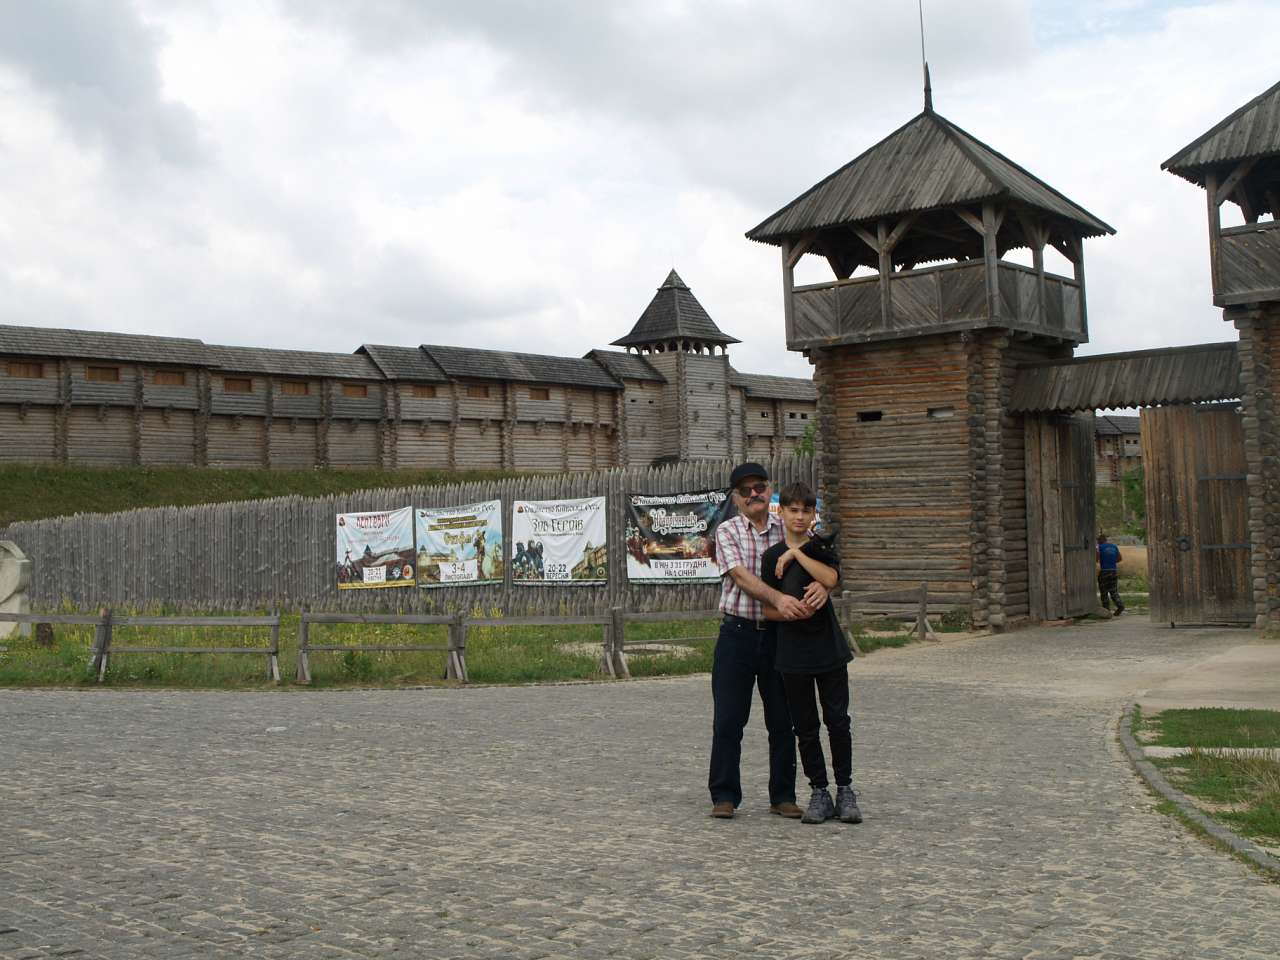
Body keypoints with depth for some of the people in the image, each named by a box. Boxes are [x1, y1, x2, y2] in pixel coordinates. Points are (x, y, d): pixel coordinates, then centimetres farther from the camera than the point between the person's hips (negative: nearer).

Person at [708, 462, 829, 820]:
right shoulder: (727, 532, 1)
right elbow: (741, 576, -14)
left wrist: (821, 585, -25)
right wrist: (779, 598, -30)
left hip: (779, 635, 2)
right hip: (738, 633, -2)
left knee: (783, 721, 8)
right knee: (727, 720, 0)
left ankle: (783, 796, 19)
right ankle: (724, 796, 10)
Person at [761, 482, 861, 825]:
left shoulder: (823, 547, 4)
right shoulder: (772, 556, 3)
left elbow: (830, 579, -17)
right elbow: (768, 609, 1)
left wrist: (797, 554, -14)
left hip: (828, 646, 0)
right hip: (793, 651, 0)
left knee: (838, 720, 1)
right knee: (805, 727, 5)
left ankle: (845, 789, 14)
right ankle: (819, 793, 15)